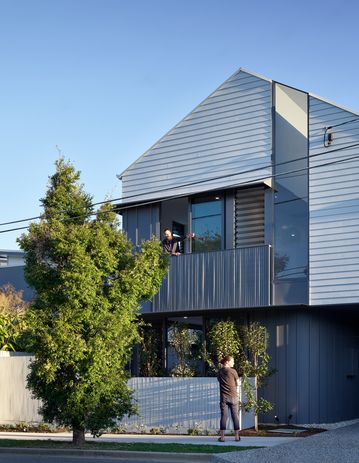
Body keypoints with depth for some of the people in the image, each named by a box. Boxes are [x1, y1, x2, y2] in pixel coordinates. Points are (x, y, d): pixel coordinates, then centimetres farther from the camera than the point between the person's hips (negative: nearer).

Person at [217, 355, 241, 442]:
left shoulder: (220, 371, 4)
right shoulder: (233, 371, -7)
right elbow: (238, 384, -1)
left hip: (223, 397, 2)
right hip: (233, 396, -2)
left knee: (224, 416, 3)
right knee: (235, 415, 6)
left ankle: (222, 436, 0)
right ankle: (237, 436, 9)